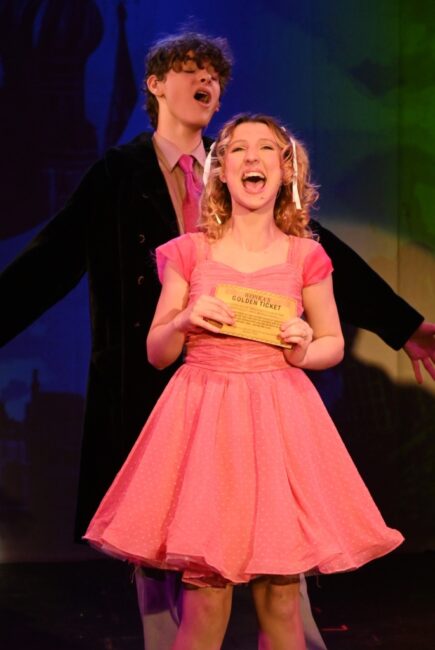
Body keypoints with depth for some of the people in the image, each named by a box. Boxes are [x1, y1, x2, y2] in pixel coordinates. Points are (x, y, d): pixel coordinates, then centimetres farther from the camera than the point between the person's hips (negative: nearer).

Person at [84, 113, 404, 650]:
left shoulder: (306, 257, 5)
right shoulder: (190, 252, 4)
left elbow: (334, 344, 16)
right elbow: (156, 354, 8)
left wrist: (304, 352, -5)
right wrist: (183, 322, -11)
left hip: (279, 422, 1)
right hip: (204, 421, -1)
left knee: (280, 598, 0)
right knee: (205, 596, -4)